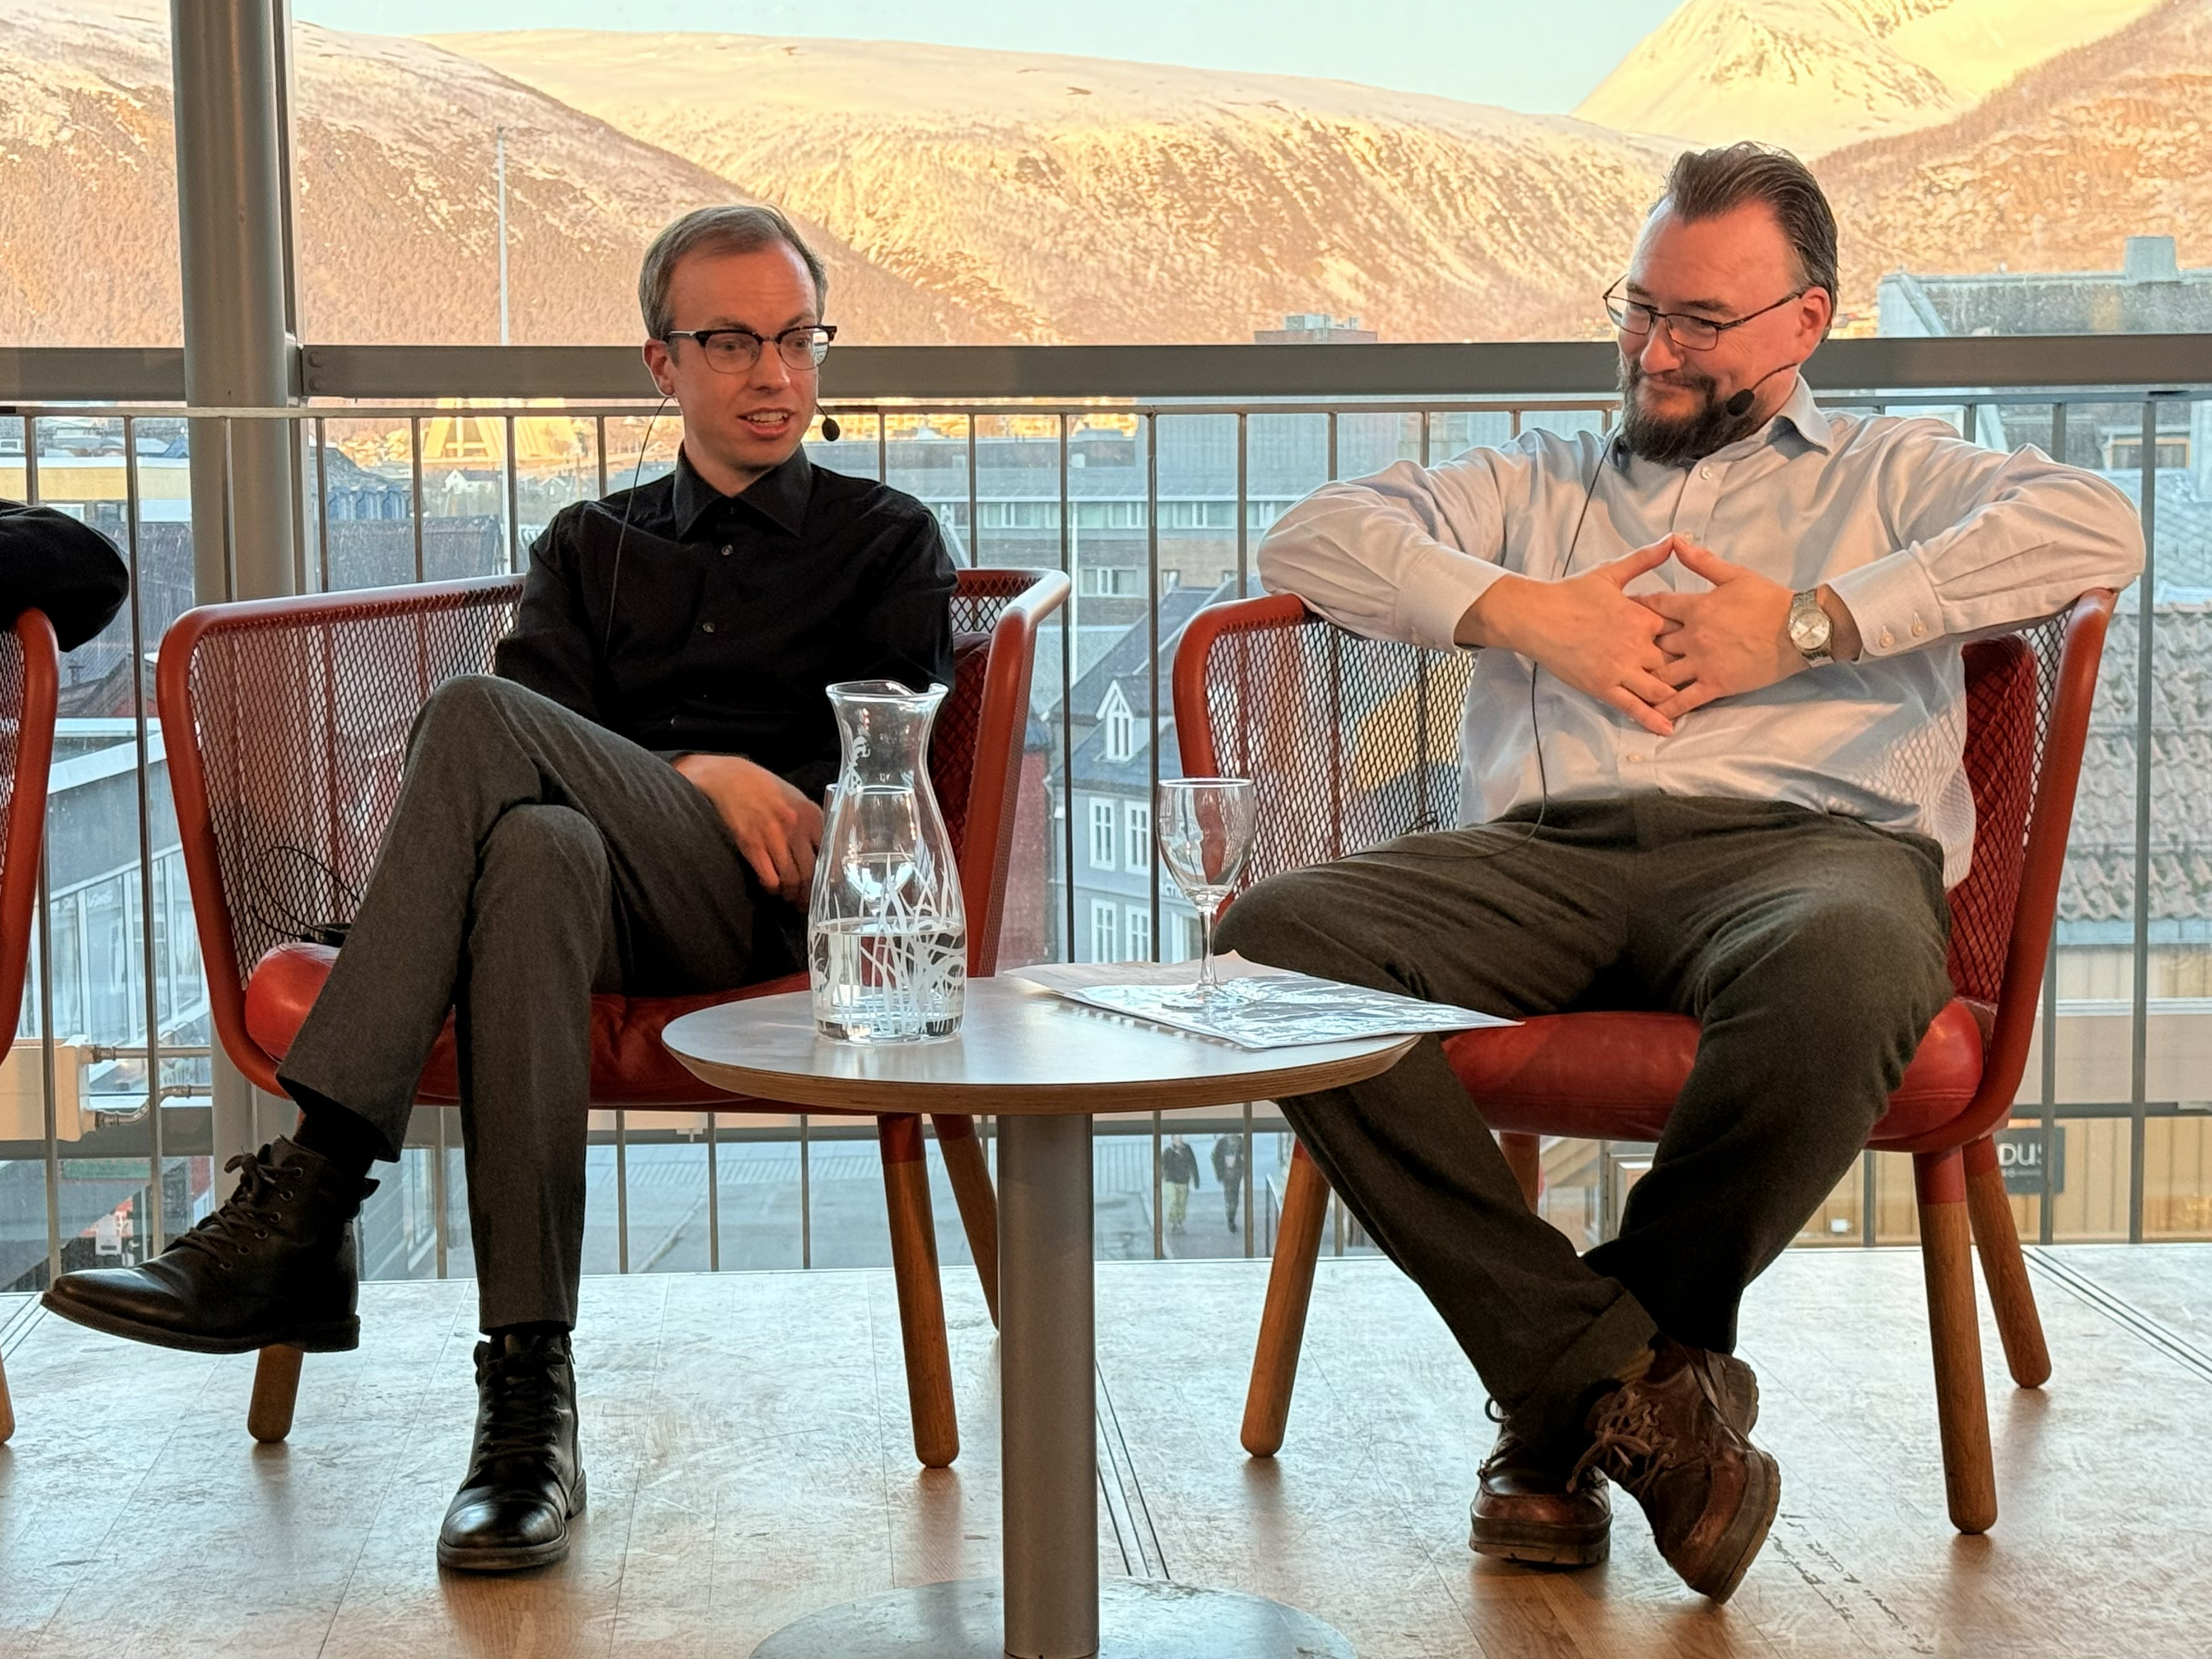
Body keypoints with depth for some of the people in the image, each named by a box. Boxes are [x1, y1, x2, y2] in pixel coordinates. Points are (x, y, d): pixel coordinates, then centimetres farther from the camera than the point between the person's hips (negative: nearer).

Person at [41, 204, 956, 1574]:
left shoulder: (888, 541, 22)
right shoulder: (594, 547, 29)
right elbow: (546, 748, 10)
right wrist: (692, 775, -7)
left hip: (786, 909, -3)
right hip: (611, 897, 3)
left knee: (476, 718, -29)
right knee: (535, 846, -39)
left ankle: (307, 1201, -36)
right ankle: (529, 1397, -44)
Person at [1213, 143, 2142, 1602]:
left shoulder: (1890, 474, 26)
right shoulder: (1536, 486, 34)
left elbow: (2097, 528, 4)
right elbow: (1313, 539, 19)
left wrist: (1809, 624, -2)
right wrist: (1519, 611, 3)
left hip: (1804, 837, -2)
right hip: (1545, 854, 3)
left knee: (1845, 967, -41)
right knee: (1276, 938, -28)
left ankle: (1570, 1398, -18)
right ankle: (1629, 1374, -26)